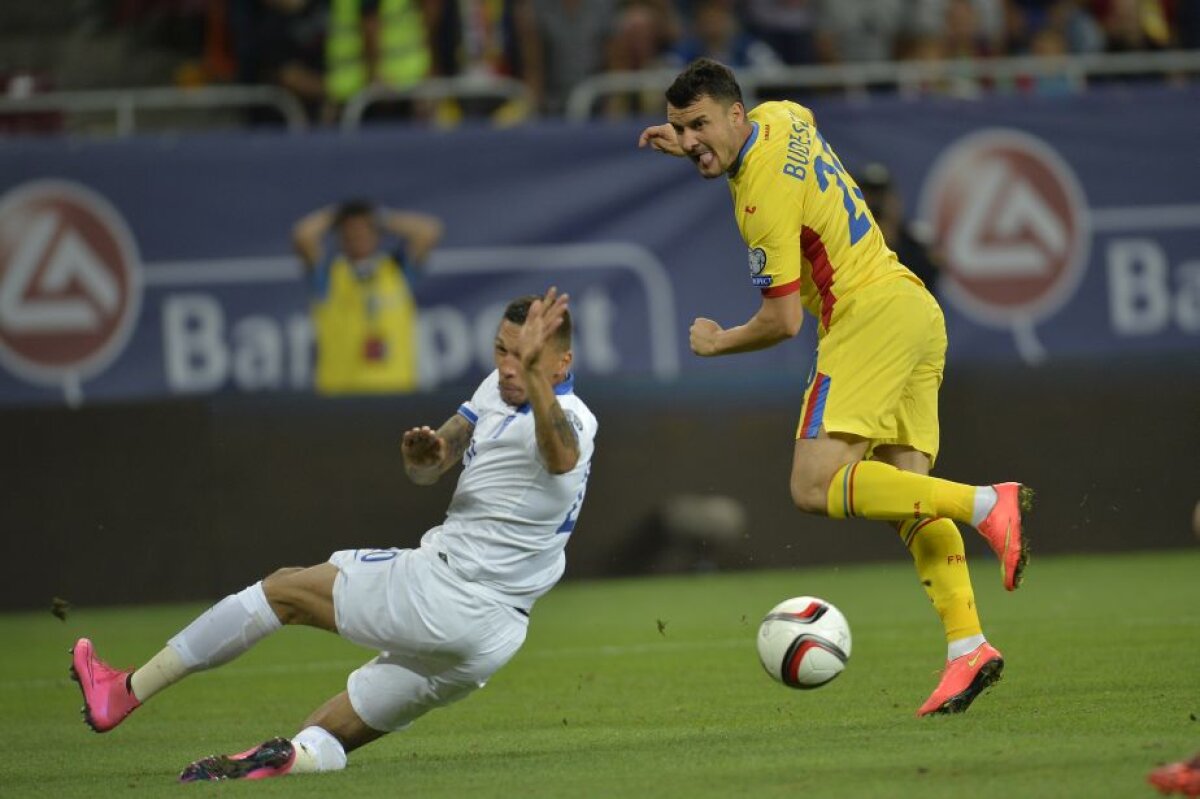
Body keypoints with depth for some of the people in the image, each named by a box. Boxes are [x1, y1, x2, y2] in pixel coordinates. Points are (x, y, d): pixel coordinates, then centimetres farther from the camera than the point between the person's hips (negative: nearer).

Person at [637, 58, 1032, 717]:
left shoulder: (764, 195, -16)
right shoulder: (782, 116, 10)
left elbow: (783, 320, -13)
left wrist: (717, 342, 5)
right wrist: (692, 150, 27)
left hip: (869, 315, -10)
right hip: (917, 309, 10)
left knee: (815, 487, -17)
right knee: (907, 495, 3)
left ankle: (984, 504, -27)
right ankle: (967, 646, -8)